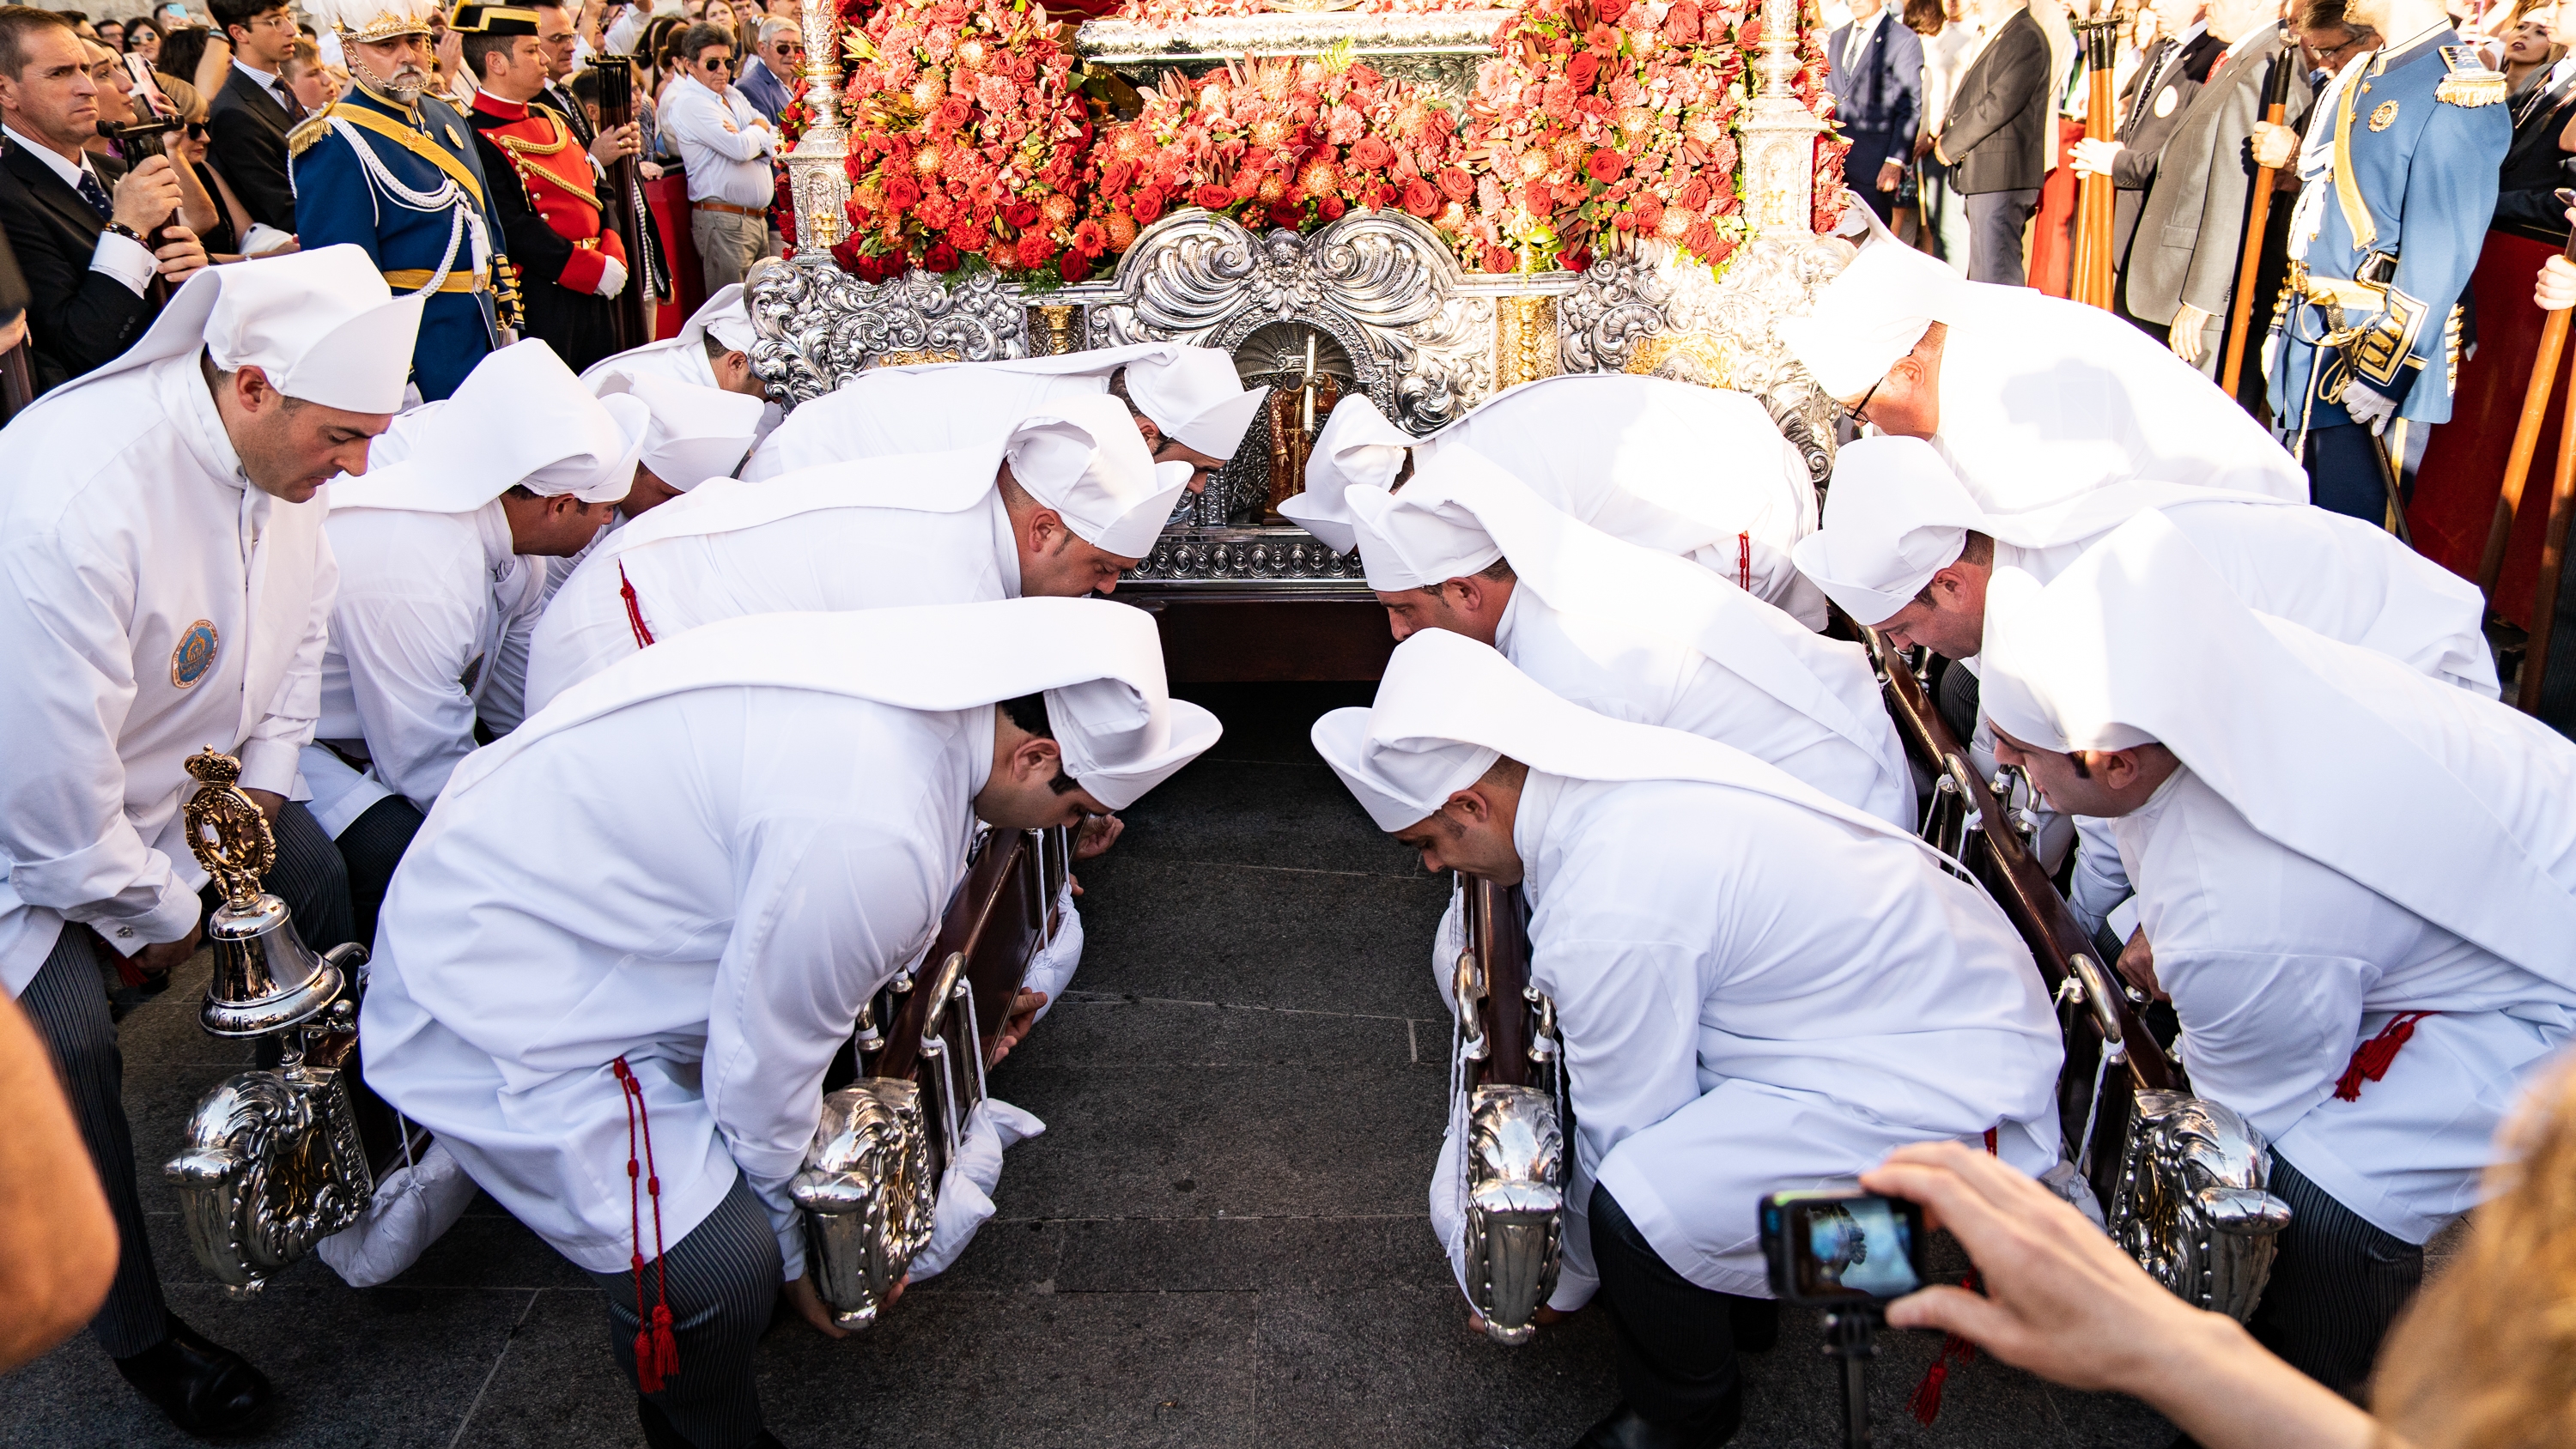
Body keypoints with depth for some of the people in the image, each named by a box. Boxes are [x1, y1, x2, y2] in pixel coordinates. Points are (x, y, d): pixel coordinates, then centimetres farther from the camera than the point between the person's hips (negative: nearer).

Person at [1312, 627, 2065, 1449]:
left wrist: (1560, 1285, 5)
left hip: (1946, 1089, -10)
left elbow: (1624, 1131, -13)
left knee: (1640, 1205, -23)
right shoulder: (1620, 771, -1)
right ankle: (1722, 1282, 28)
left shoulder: (1606, 917, -28)